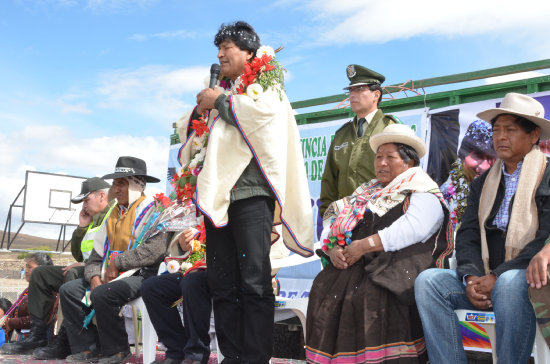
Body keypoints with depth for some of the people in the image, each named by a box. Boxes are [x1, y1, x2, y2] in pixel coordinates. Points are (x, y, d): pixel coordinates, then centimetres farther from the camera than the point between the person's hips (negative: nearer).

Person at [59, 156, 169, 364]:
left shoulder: (150, 210, -5)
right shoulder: (114, 215, 22)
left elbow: (155, 249, -23)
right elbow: (97, 254, 18)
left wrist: (117, 263, -16)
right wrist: (95, 276, -4)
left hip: (140, 275, -9)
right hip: (110, 276, 9)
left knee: (102, 294, -31)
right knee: (68, 290, -3)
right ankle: (87, 347, -5)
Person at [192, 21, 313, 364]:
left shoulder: (266, 85, 9)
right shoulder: (223, 92, 25)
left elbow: (262, 110, -14)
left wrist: (219, 101, -2)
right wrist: (202, 109, 7)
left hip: (251, 192, -6)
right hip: (218, 194, 6)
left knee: (254, 281, -9)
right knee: (222, 283, 3)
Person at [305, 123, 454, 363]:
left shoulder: (423, 194, 5)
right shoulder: (367, 192, 26)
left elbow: (413, 228, -15)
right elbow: (333, 222, 20)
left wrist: (365, 244, -18)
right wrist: (334, 248, -2)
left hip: (395, 266, -6)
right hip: (353, 265, 6)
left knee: (371, 295, -34)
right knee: (324, 289, -20)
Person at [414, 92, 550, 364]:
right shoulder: (482, 183, 18)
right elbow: (467, 236, 10)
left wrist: (497, 277, -19)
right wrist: (471, 278, -10)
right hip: (484, 280, 5)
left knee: (510, 283, -38)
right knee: (428, 280, -18)